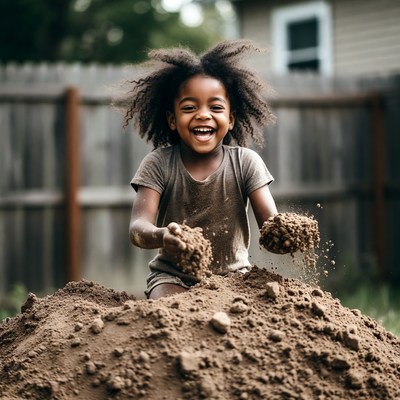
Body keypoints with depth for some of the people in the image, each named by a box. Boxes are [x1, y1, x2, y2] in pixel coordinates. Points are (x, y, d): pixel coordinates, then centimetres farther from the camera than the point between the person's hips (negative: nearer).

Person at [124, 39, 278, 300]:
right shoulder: (159, 164, -8)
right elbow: (138, 228, -20)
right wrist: (161, 237, -46)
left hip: (233, 275, 3)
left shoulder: (245, 162, -5)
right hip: (173, 276, -2)